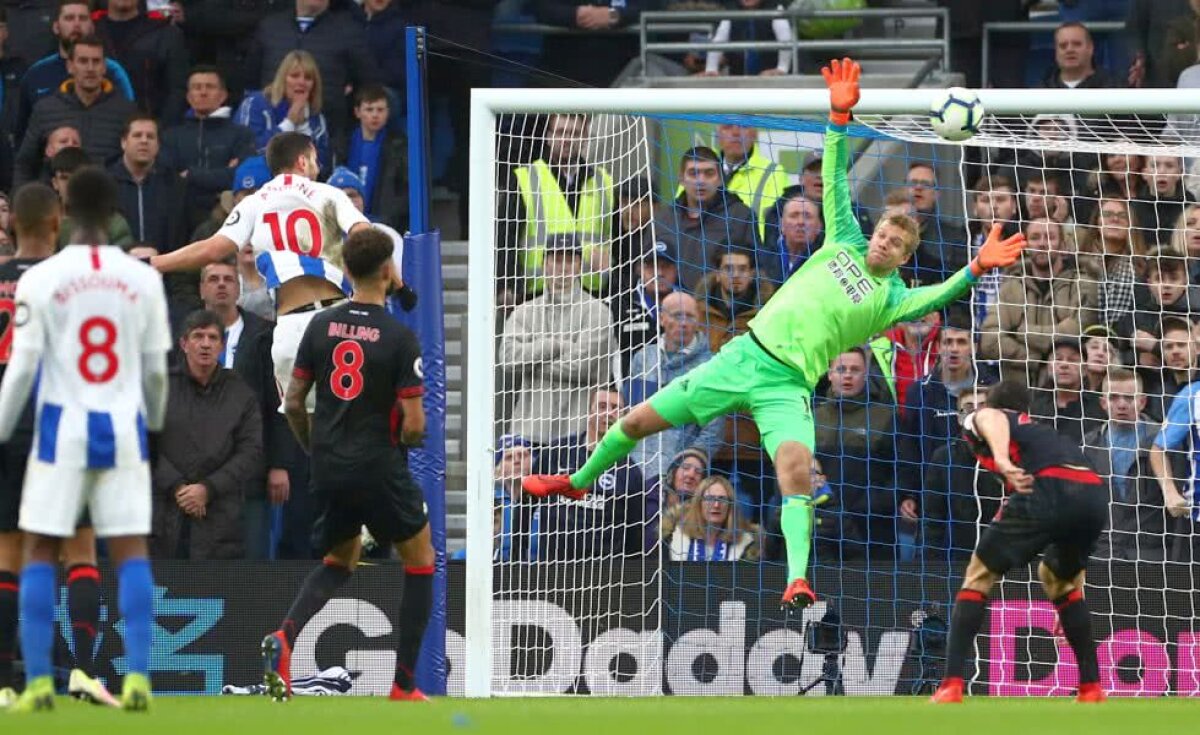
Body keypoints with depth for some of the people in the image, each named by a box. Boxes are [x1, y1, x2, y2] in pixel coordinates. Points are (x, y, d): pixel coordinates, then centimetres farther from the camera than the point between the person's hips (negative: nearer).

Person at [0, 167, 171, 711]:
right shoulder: (142, 280, 2)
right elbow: (156, 368, 8)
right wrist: (154, 419, 26)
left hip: (64, 426, -2)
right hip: (123, 425, 2)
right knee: (131, 553, 3)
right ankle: (137, 677, -6)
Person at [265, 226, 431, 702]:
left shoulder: (320, 325, 1)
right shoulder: (399, 337, -13)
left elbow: (293, 403, 6)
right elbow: (413, 424, -15)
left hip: (329, 468, 5)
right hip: (380, 467, -5)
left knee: (340, 562, 25)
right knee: (420, 562, 15)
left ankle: (284, 637, -4)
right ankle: (404, 685, 11)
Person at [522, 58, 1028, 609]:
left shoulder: (892, 298, 3)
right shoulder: (845, 243, 12)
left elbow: (937, 297, -14)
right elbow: (835, 180, 9)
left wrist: (974, 270, -31)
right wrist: (840, 116, 1)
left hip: (787, 386, -3)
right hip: (744, 354, 3)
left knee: (797, 471, -32)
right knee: (639, 421, 6)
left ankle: (798, 582, -41)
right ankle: (579, 482, 32)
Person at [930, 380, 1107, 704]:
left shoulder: (981, 417, 26)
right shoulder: (1043, 431, 42)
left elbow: (994, 421, -3)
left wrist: (1004, 463, -24)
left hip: (1049, 488, -6)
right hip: (1096, 493, 6)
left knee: (979, 575, 8)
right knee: (1061, 577, 32)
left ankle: (951, 686, -5)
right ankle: (1092, 687, 28)